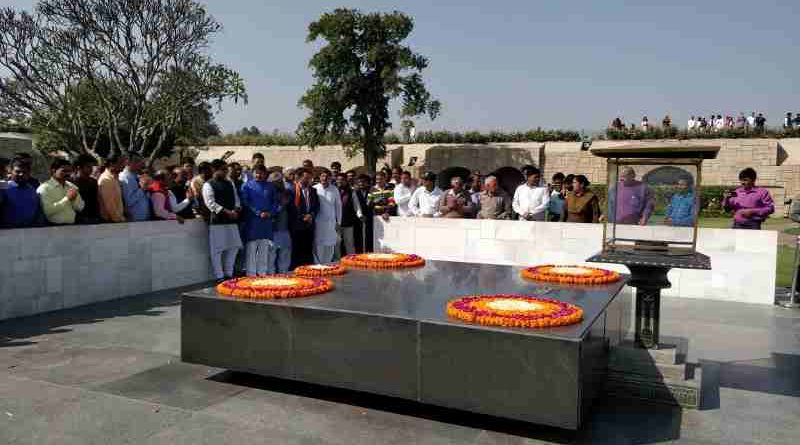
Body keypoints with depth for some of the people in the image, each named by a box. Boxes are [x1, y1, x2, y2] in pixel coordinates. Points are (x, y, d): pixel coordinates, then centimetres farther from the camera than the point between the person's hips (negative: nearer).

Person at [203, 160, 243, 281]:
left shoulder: (230, 183, 16)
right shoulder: (208, 185, -3)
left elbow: (236, 199, 16)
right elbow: (211, 204, -12)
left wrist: (236, 210, -4)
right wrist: (227, 212, -17)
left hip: (231, 220, 6)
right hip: (217, 221, -6)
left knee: (233, 247, 9)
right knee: (217, 249, -2)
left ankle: (229, 274, 21)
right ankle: (220, 277, 7)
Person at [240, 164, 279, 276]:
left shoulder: (270, 186, 14)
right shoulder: (247, 185, 4)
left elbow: (276, 202, 13)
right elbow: (245, 202, -5)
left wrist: (270, 213, -6)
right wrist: (259, 213, -14)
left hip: (267, 221, 4)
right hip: (252, 221, -3)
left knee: (265, 248, 6)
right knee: (251, 247, -4)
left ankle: (263, 272, 12)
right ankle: (251, 273, 0)